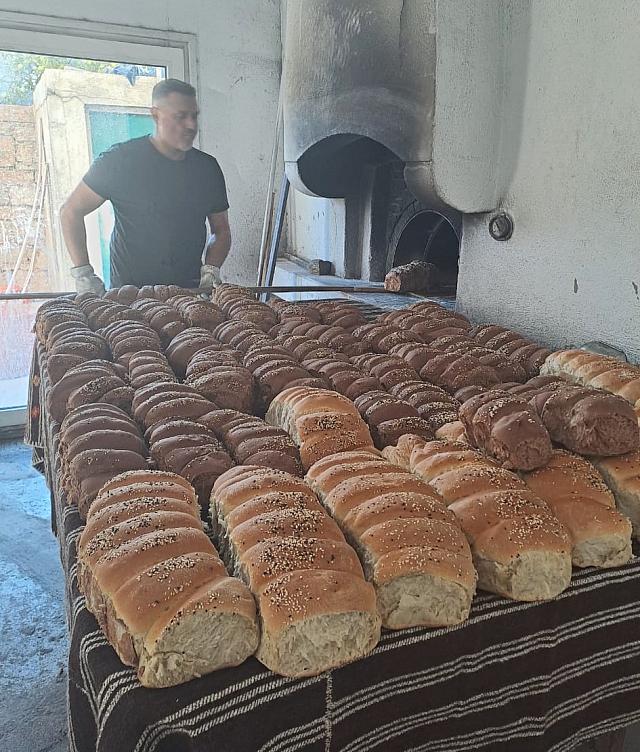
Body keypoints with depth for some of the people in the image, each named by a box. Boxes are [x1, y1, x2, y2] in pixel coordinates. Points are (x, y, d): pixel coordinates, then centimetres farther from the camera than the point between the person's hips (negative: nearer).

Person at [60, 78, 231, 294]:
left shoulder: (207, 166, 10)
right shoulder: (121, 160, -2)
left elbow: (221, 230, 18)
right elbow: (71, 211, 1)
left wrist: (210, 269, -1)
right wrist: (83, 273, -9)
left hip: (190, 289, 4)